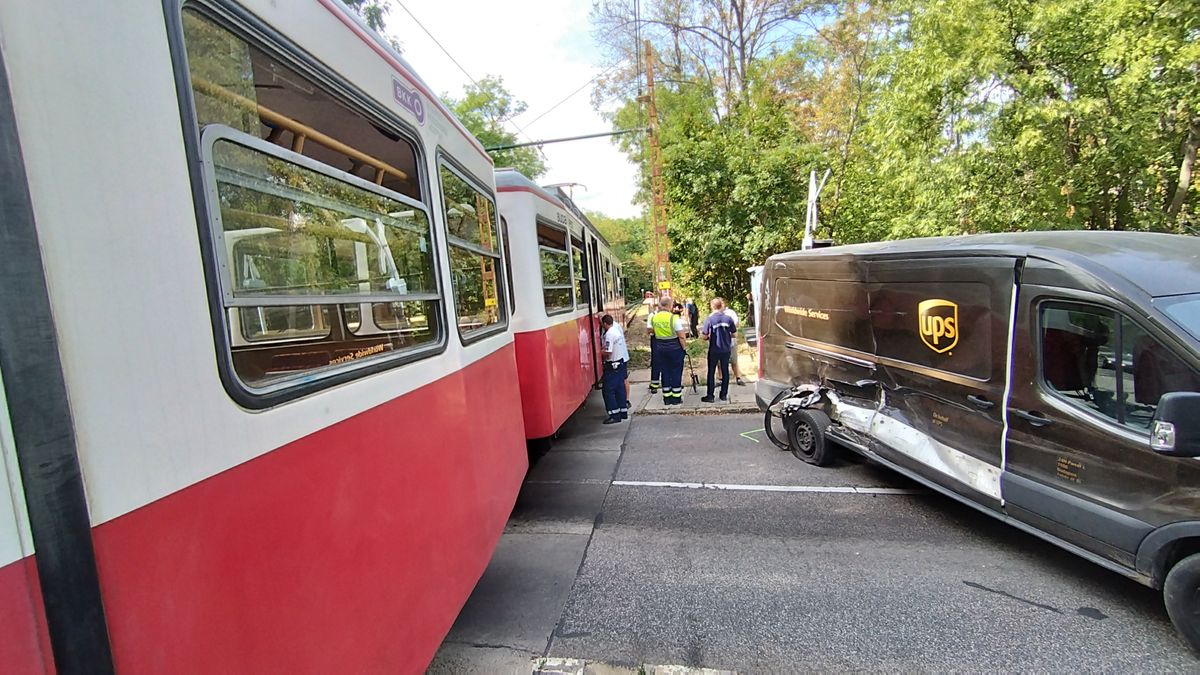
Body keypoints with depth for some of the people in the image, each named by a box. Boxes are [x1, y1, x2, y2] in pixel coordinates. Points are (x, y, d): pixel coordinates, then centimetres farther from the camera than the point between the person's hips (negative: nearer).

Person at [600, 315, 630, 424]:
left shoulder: (609, 334, -19)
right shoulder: (616, 326, 6)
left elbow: (607, 352, -21)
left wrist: (599, 352, -5)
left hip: (614, 365, -9)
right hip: (623, 361, 9)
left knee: (608, 390, -3)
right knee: (620, 388, 15)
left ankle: (615, 415, -3)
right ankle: (623, 412, 21)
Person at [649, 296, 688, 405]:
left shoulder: (654, 317, 0)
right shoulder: (674, 318, -15)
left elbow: (651, 330, 15)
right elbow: (681, 336, -14)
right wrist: (684, 347, -2)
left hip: (660, 347, 5)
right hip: (674, 347, -4)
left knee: (664, 371, 12)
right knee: (676, 372, 7)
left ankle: (666, 397, 19)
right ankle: (676, 398, 13)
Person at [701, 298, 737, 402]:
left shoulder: (709, 319, -14)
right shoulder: (728, 318, -5)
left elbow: (705, 336, -14)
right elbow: (733, 334, 2)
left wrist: (702, 334, 8)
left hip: (714, 350, -3)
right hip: (726, 349, 3)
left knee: (711, 372, 7)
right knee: (725, 371, 12)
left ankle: (710, 396, 10)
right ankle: (724, 394, 19)